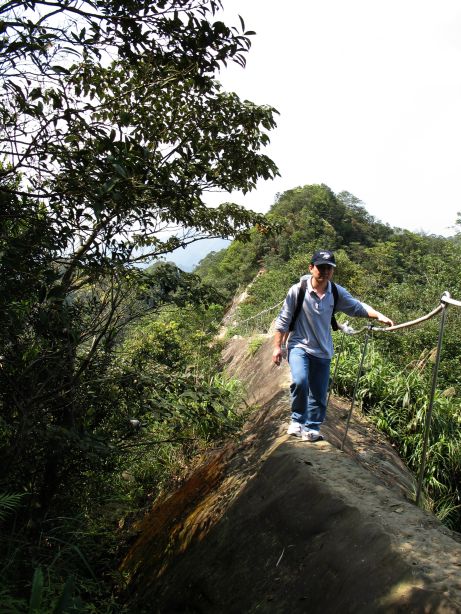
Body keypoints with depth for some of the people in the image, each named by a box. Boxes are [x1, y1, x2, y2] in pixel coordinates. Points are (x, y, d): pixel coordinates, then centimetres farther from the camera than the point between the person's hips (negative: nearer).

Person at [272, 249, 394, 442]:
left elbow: (358, 307, 4)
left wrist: (379, 316, -13)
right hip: (299, 346, -4)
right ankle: (297, 420, -4)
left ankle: (311, 429, 28)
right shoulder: (297, 290, -13)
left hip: (323, 351, 4)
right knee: (300, 381, -27)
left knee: (319, 394, 8)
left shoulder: (337, 293, -3)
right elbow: (283, 320, -7)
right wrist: (277, 346, -6)